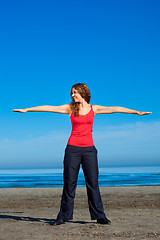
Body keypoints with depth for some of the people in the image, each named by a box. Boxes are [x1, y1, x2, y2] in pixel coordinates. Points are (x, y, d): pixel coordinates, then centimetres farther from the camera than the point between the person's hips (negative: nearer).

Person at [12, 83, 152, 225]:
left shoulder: (93, 109, 7)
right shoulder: (70, 108, 5)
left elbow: (115, 109, 5)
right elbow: (49, 108, 1)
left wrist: (137, 112, 7)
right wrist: (26, 110, -2)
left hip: (89, 149, 1)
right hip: (73, 148, 0)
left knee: (93, 183, 1)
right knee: (69, 183, 2)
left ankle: (99, 216, 9)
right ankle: (63, 216, 11)